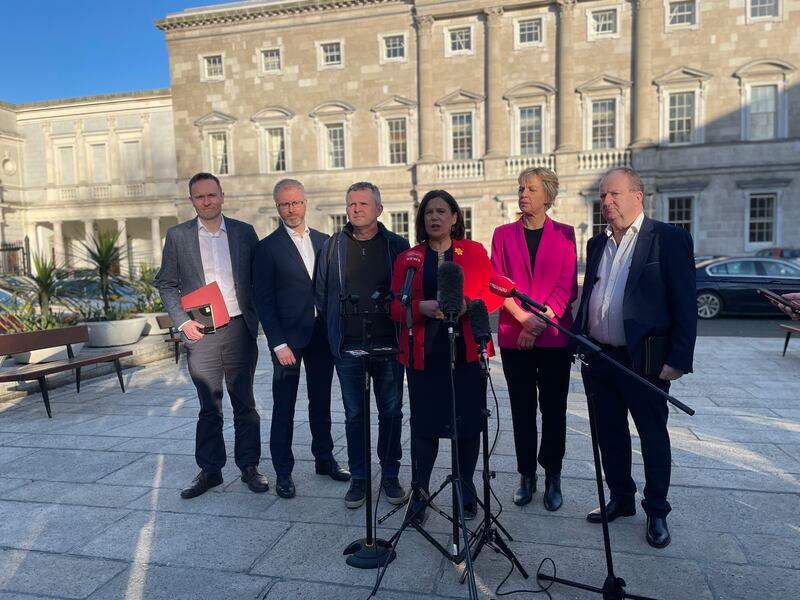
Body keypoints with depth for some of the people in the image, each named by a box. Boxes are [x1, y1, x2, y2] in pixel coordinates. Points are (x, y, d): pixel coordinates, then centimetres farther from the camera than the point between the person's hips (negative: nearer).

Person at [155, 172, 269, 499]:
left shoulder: (244, 232, 5)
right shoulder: (177, 235, 4)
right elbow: (166, 284, 6)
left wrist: (256, 318, -2)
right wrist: (183, 321, -6)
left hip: (239, 329, 0)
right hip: (201, 333, 0)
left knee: (245, 404, 9)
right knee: (209, 407, 9)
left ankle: (249, 466, 21)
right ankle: (209, 469, 22)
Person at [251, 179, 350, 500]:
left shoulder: (324, 241, 9)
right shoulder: (267, 248, -4)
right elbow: (263, 300, -7)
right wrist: (278, 343, -13)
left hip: (322, 335, 4)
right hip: (288, 338, -4)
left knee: (321, 402, 15)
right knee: (284, 407, 5)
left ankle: (324, 459, 30)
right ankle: (283, 471, 18)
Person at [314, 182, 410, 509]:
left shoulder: (397, 245, 2)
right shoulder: (333, 246, 5)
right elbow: (321, 292, 9)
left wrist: (402, 332, -4)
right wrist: (336, 328, 5)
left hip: (388, 344, -1)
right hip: (348, 347, 1)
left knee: (391, 412, 9)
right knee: (354, 415, 10)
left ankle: (390, 475, 25)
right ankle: (358, 478, 24)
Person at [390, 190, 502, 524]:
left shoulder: (475, 252, 8)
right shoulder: (407, 259, 9)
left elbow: (495, 294, 5)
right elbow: (395, 307, 4)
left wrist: (468, 304, -14)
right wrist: (423, 307, -15)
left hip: (467, 351, 0)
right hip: (423, 354, 0)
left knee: (468, 422, 6)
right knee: (424, 424, 2)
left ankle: (466, 491, 24)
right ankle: (420, 493, 18)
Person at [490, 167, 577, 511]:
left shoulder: (564, 234, 3)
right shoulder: (504, 234, 7)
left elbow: (567, 287, -3)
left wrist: (539, 323, -14)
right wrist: (524, 317, -13)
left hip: (554, 337, -1)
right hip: (513, 337, 1)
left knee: (554, 408, 6)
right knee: (522, 409, 8)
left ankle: (553, 478, 21)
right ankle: (527, 476, 21)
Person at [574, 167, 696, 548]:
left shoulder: (669, 239, -7)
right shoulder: (597, 244, 12)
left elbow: (685, 304, -9)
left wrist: (679, 359, -14)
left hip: (644, 361, -5)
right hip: (598, 358, 6)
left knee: (653, 437, 9)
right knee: (610, 434, 16)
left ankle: (656, 512, 27)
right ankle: (620, 499, 33)